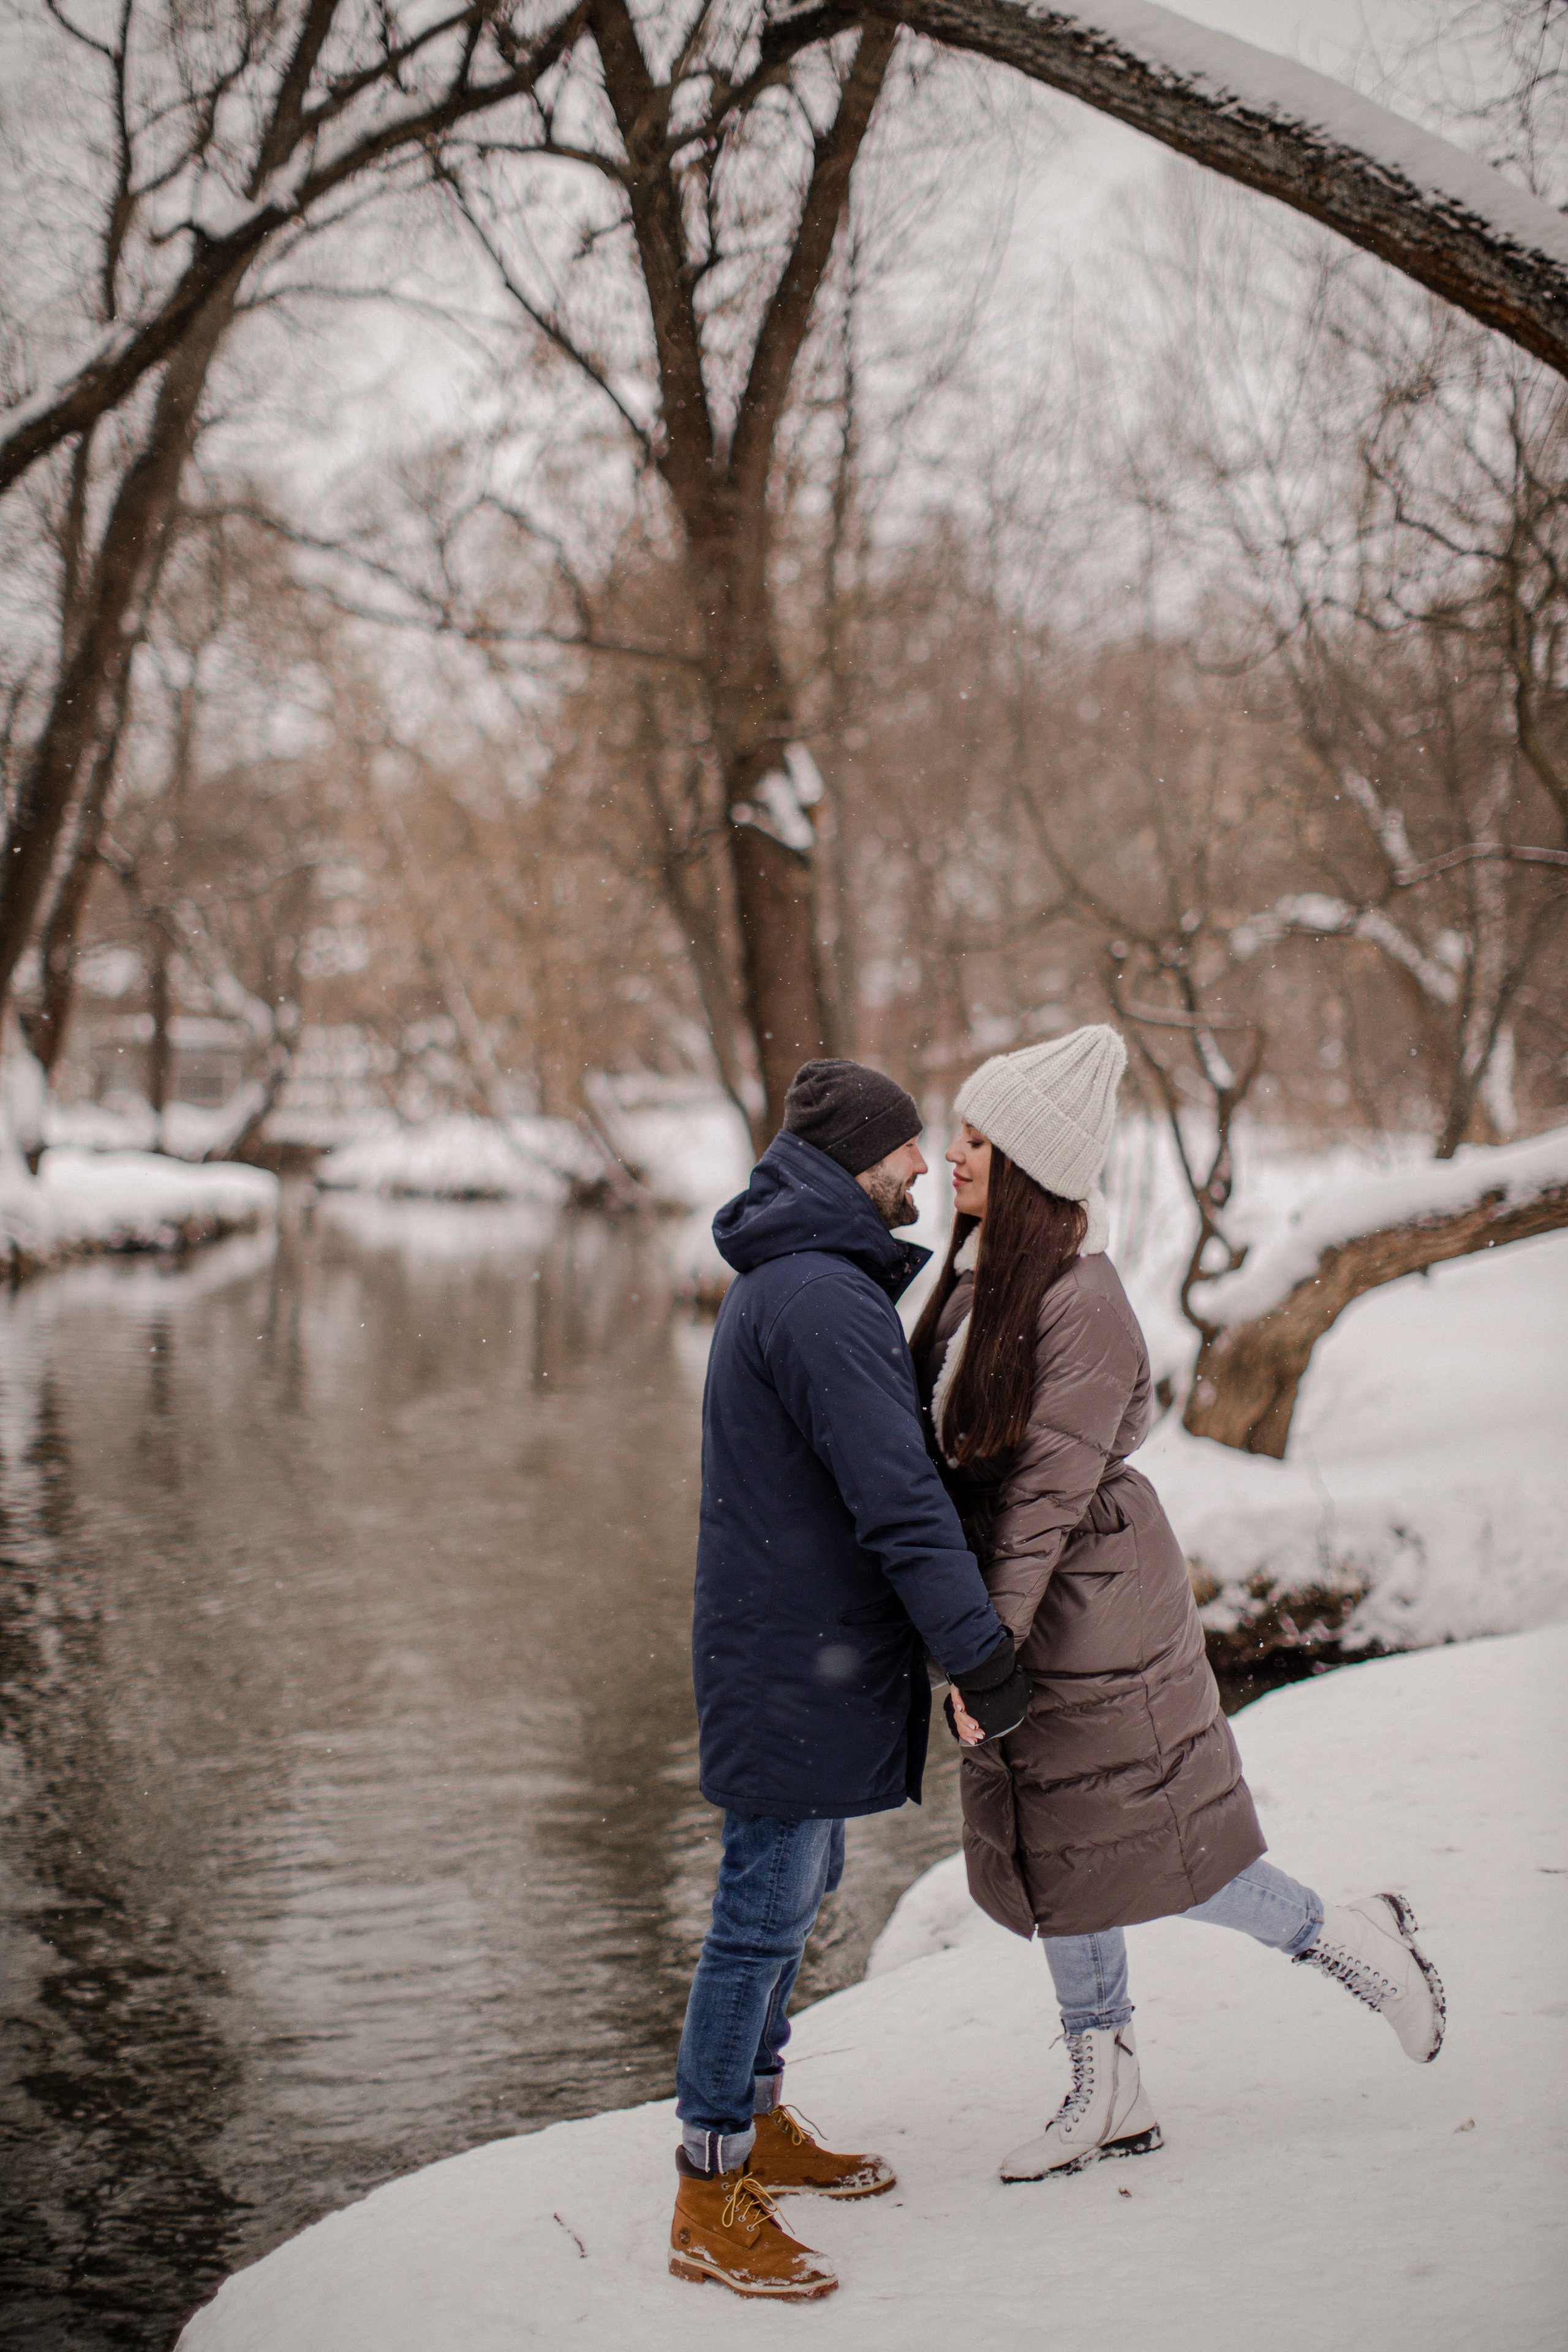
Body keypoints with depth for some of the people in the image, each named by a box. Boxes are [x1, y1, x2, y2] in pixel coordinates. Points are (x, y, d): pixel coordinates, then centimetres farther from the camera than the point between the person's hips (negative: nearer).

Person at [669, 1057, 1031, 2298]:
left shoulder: (778, 1285, 14)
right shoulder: (823, 1299, -21)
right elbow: (896, 1493, -26)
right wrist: (980, 1648, -26)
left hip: (785, 1639, 11)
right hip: (798, 1653, -11)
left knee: (796, 1888, 20)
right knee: (764, 1914, -3)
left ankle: (757, 2117, 34)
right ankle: (711, 2201, 5)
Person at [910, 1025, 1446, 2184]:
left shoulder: (1083, 1303, -21)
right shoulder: (976, 1275, 5)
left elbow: (1049, 1489, -23)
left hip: (1090, 1605, -8)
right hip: (1022, 1609, 9)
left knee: (1136, 1851, 1)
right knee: (1051, 1862, 14)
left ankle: (1351, 1936, 23)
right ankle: (1110, 2097, 26)